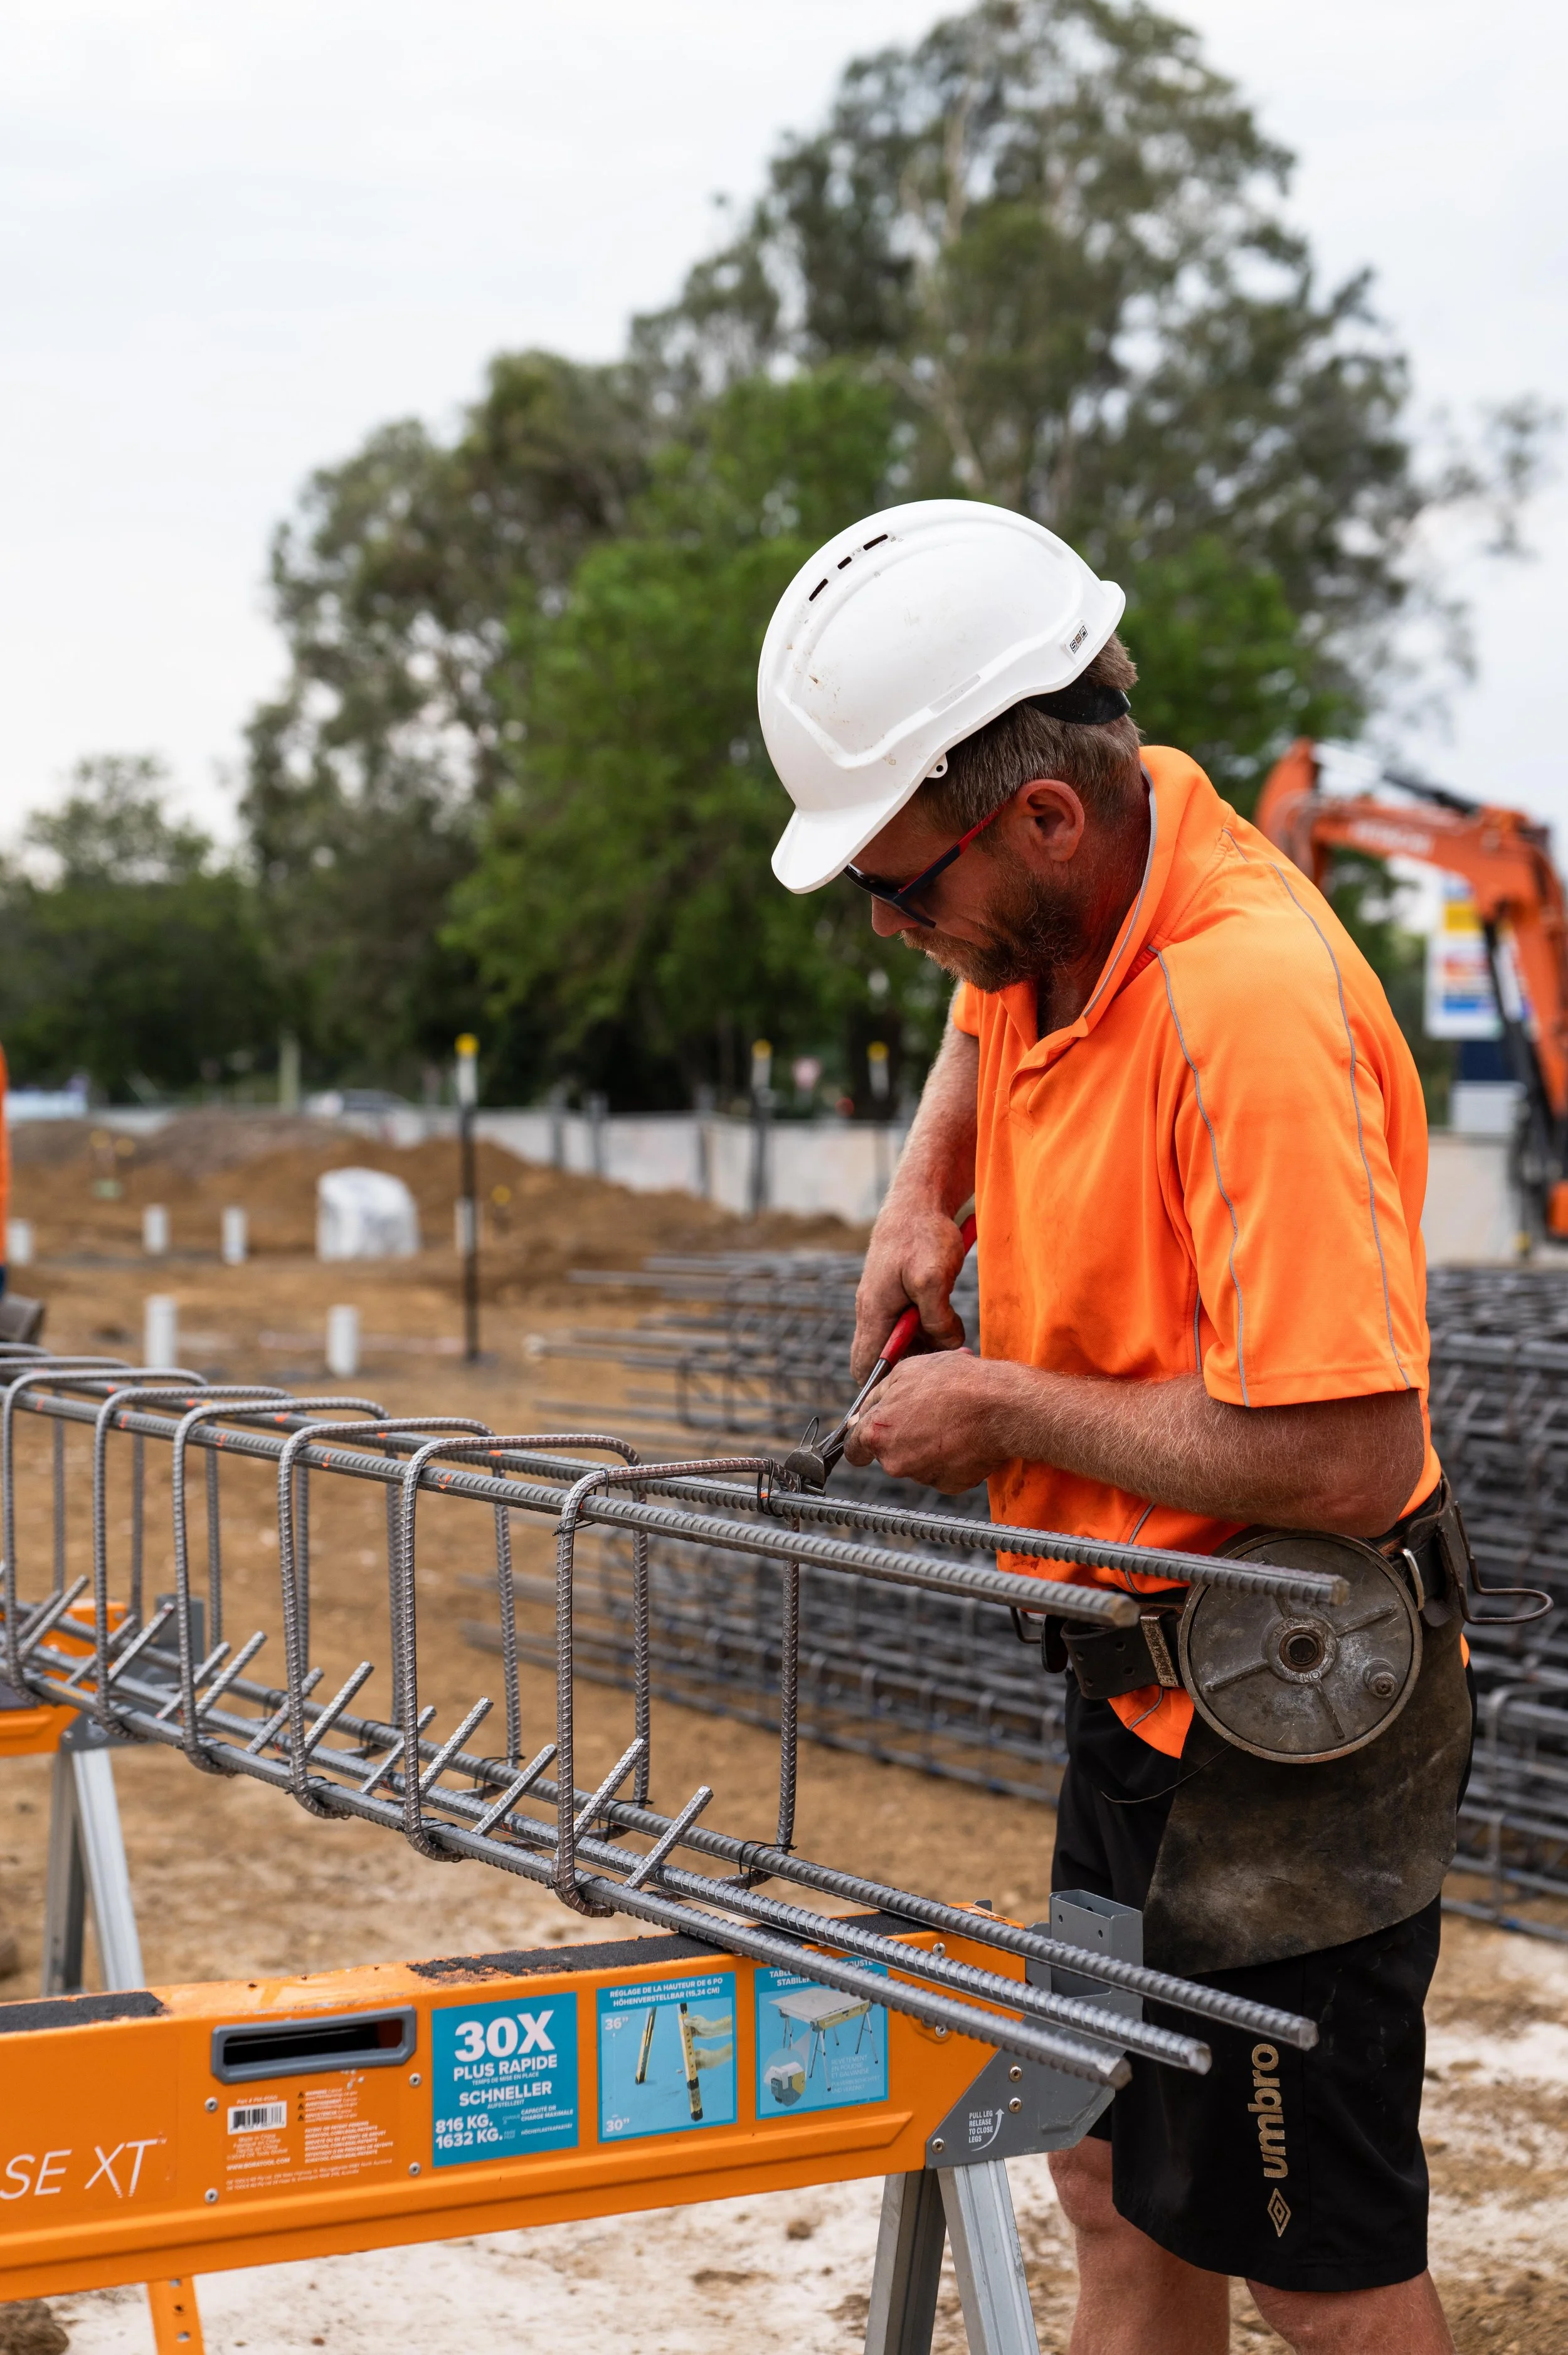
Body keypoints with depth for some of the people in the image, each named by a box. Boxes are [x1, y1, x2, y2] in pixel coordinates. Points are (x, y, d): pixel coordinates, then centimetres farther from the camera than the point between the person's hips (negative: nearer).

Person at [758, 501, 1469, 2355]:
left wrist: (1005, 1405, -18)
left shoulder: (1251, 1004, -29)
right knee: (1115, 2182, 19)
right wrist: (925, 1192, 7)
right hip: (1142, 1680, 9)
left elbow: (1346, 1457, -31)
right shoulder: (1061, 883, -2)